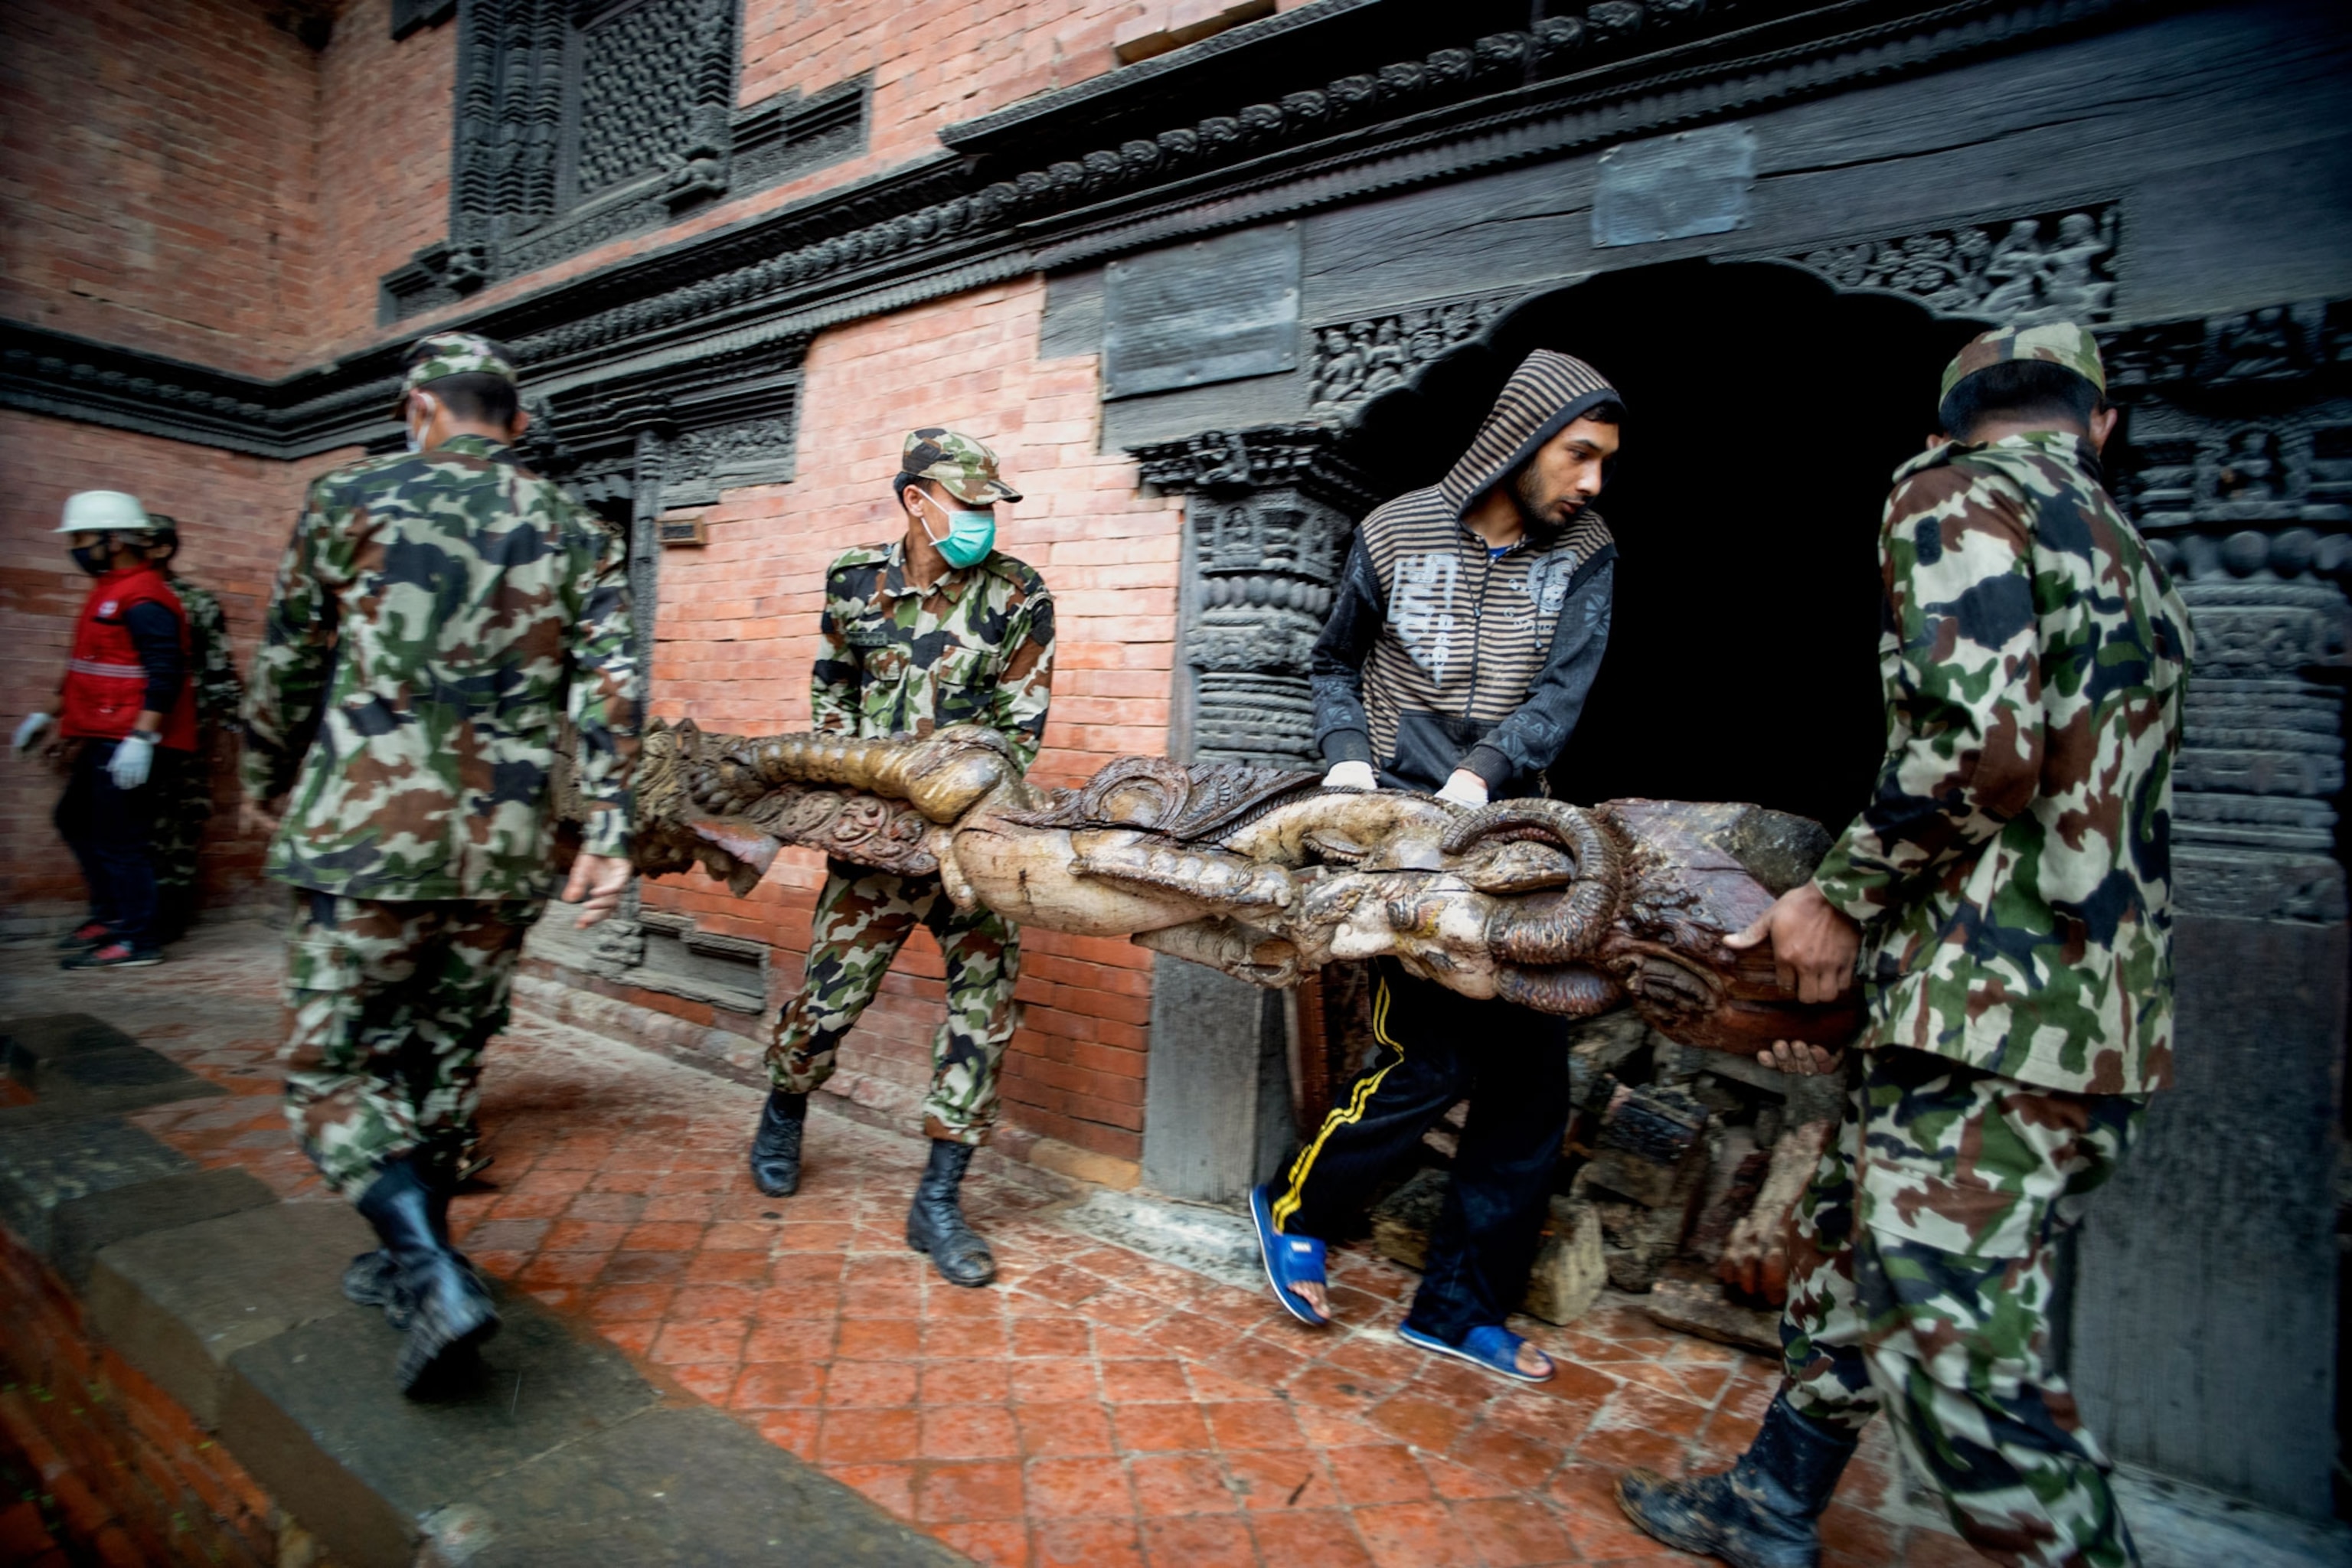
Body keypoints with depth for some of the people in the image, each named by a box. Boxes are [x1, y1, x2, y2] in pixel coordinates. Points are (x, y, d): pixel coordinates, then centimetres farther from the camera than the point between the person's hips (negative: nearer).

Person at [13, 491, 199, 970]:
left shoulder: (143, 601, -15)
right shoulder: (109, 592, 18)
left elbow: (165, 673, -24)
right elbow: (90, 667, 28)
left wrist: (141, 738, -29)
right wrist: (51, 715, 29)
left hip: (132, 746, -11)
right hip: (103, 741, 11)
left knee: (119, 840, -7)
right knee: (76, 821, 20)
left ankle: (138, 940, 1)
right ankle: (111, 916, 30)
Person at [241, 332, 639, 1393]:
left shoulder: (353, 499, 2)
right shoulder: (577, 536, 8)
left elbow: (288, 665, 7)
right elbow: (610, 695, -2)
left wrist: (266, 784, 23)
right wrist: (608, 838, -3)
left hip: (367, 833, -3)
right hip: (506, 848, 4)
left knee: (331, 1065, 7)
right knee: (445, 1065, 18)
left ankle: (434, 1276, -9)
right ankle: (413, 1262, 32)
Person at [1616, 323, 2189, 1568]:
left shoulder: (1950, 494, -5)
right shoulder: (2134, 570, 21)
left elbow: (1977, 743, -23)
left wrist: (1845, 898, -8)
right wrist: (1869, 953, 23)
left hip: (1997, 1011, -10)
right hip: (2095, 1009, 10)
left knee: (1957, 1347, -5)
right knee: (1849, 1245, 19)